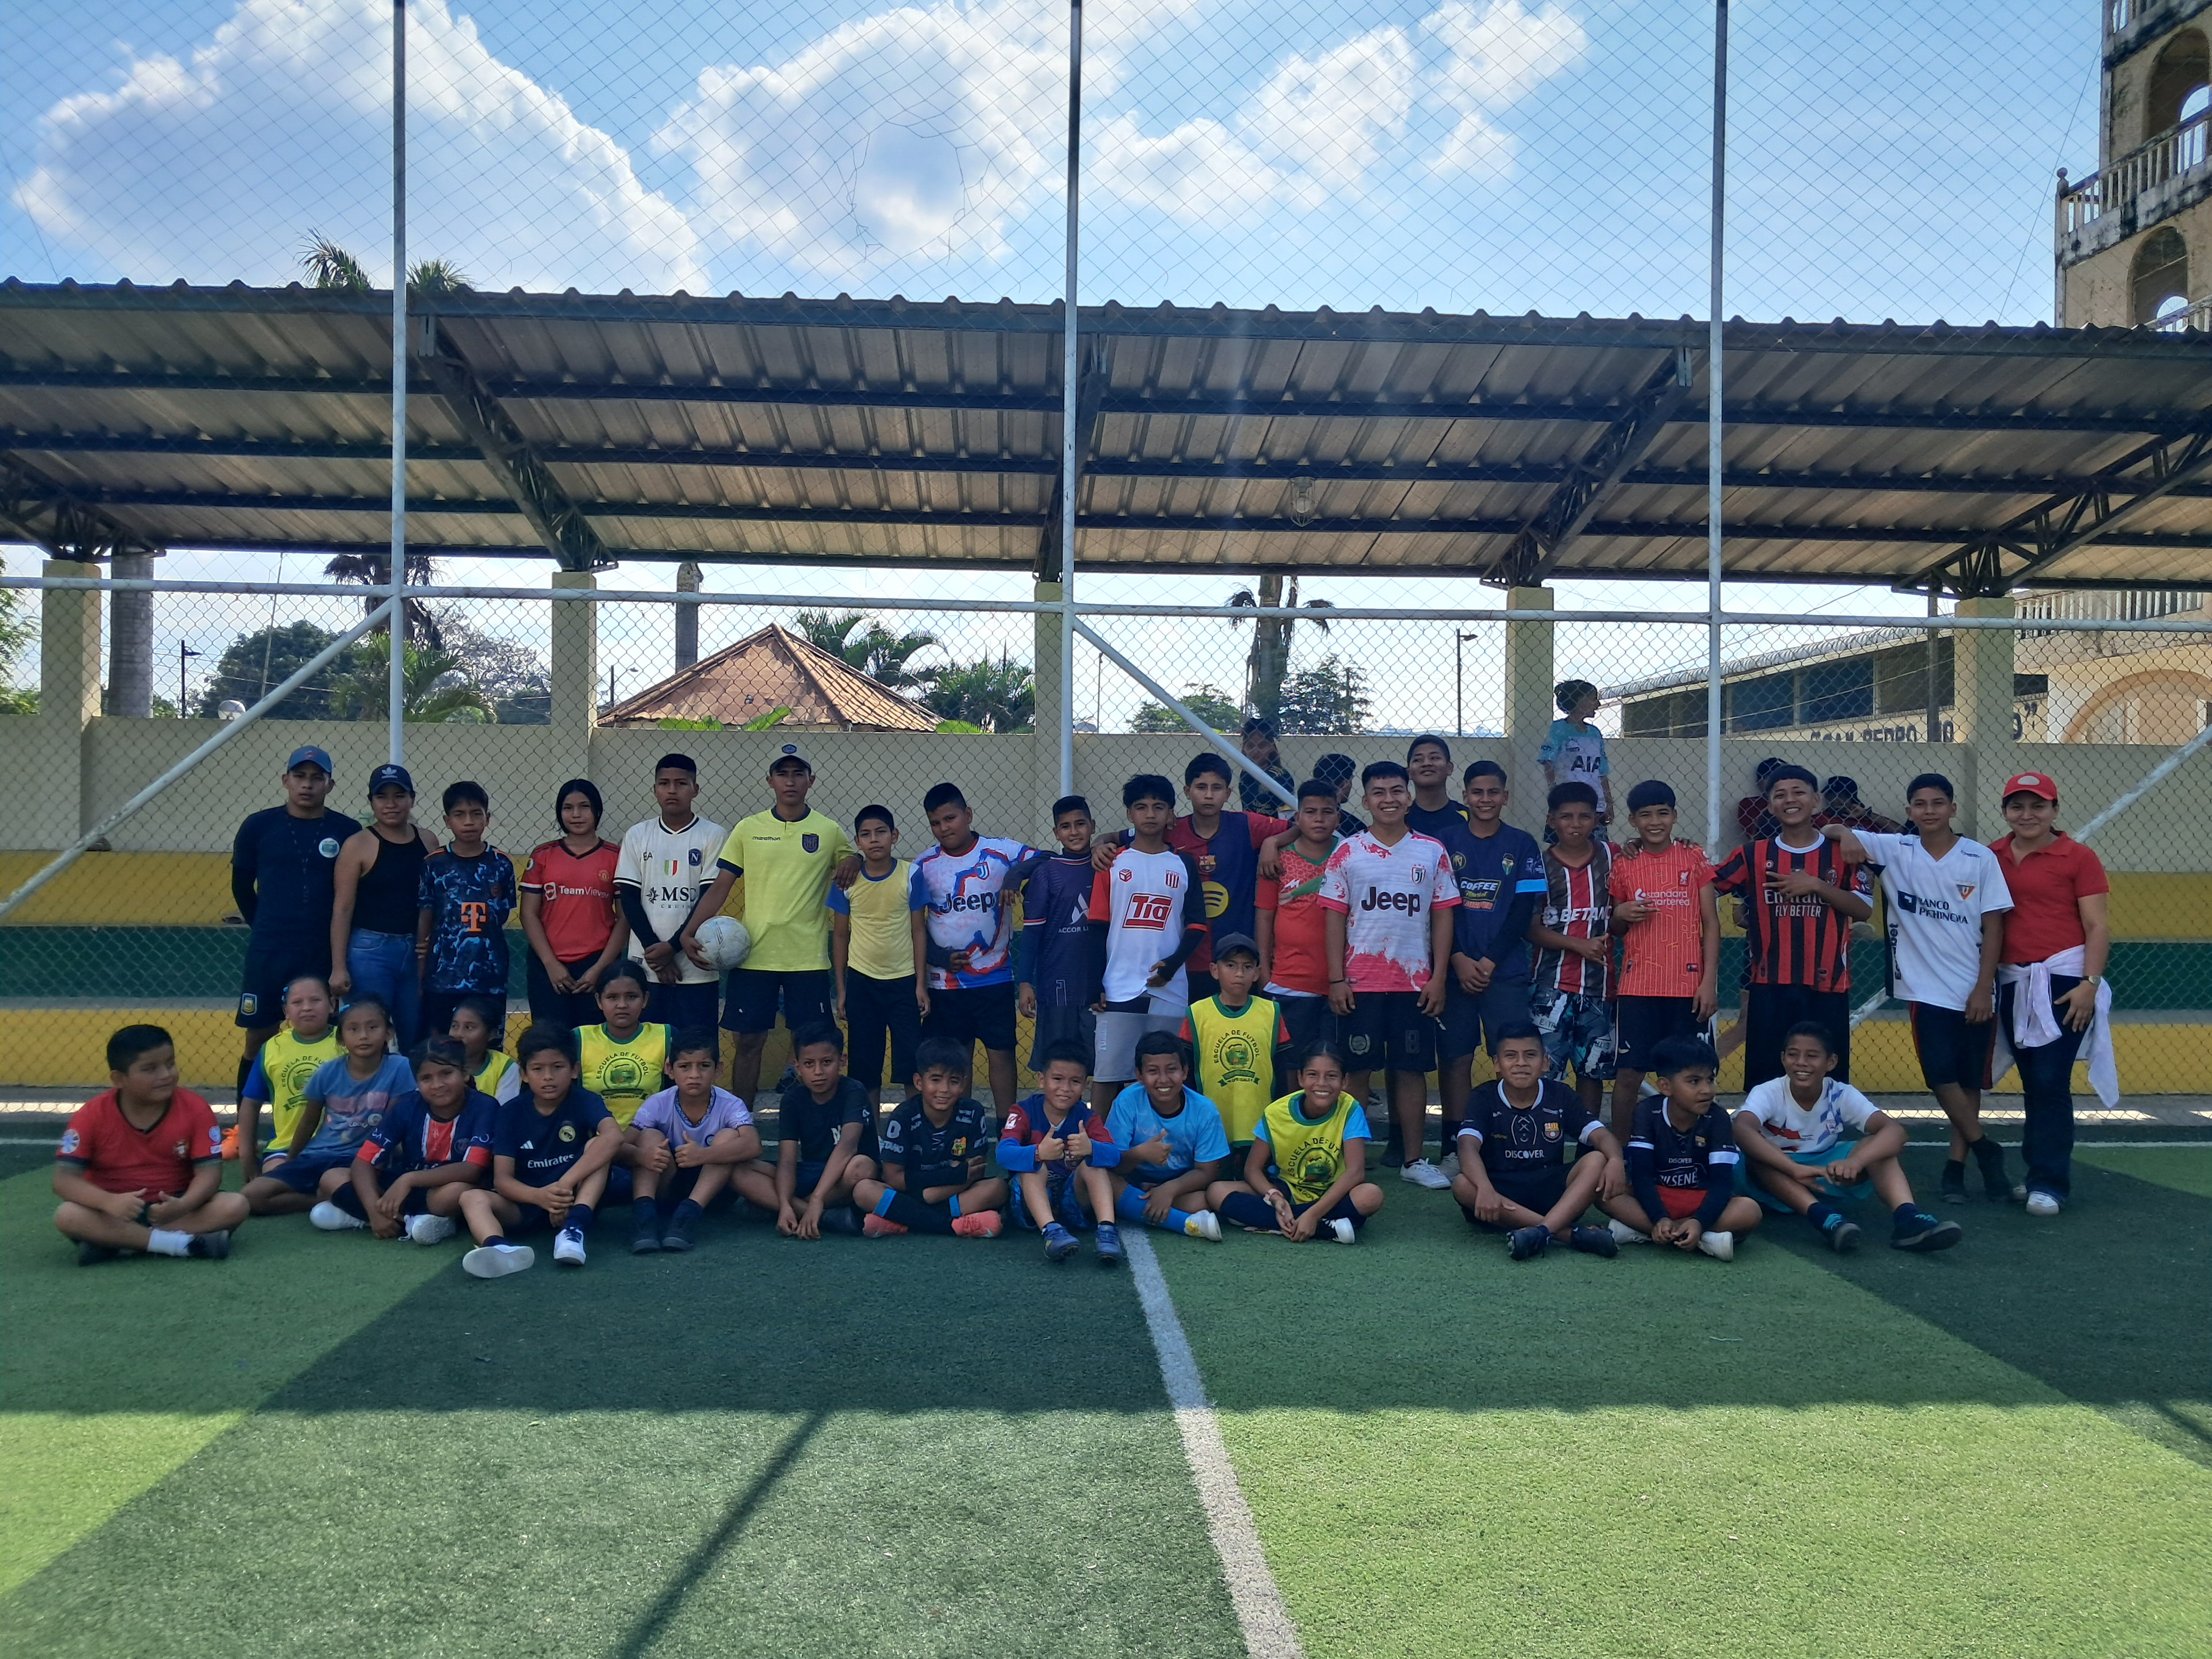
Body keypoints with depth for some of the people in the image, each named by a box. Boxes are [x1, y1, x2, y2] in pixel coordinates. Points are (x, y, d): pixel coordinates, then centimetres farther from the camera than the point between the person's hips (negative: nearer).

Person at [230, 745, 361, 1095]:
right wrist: (264, 927, 15)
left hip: (323, 953, -1)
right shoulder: (259, 827, 2)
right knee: (258, 1038, 6)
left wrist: (338, 936, 6)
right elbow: (242, 885, 14)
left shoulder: (347, 832, -1)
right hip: (268, 951, 1)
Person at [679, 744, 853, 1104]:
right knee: (748, 1043, 6)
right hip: (754, 955, 1)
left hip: (809, 957, 0)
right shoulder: (748, 829, 4)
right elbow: (719, 886, 4)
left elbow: (853, 876, 14)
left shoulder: (830, 831, 2)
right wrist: (690, 933, -7)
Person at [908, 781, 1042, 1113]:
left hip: (996, 977, -1)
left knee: (1001, 1053, 4)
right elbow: (917, 926, 3)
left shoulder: (1001, 851, -3)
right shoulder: (924, 866, 1)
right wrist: (921, 983, -4)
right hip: (945, 983, 1)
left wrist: (1017, 872, -23)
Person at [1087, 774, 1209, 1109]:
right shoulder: (1113, 862, 6)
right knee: (1106, 1074, -1)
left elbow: (1197, 926, 5)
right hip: (1119, 989, -1)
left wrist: (1174, 963, -12)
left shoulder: (1185, 865, 8)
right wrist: (1095, 982, -2)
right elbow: (1098, 926, 4)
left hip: (1170, 990, 1)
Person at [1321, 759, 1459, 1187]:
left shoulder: (1433, 852, 5)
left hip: (1415, 981, 1)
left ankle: (1414, 1159, 15)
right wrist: (1336, 980, -5)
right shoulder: (1347, 852, 2)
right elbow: (1335, 917, 1)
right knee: (1357, 1070, 3)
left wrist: (1438, 978, -1)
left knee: (1412, 1069, 6)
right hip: (1360, 983, -1)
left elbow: (1443, 916, 5)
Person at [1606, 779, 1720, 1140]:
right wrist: (1621, 915, -7)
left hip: (1688, 986, -1)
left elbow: (1710, 922, 2)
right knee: (1628, 1074, 1)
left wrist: (1709, 981, -6)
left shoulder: (1695, 858, 2)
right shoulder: (1624, 865, 6)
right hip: (1637, 987, 1)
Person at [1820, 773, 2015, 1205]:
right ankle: (1985, 1149, 12)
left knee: (1971, 1080, 7)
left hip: (1975, 990, 1)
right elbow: (1831, 831, 0)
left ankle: (1956, 1166, 18)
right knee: (1941, 1075, -8)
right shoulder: (1895, 851, 0)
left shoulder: (1981, 859, -1)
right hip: (1927, 987, 0)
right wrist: (1844, 833, -24)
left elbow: (1994, 926, -1)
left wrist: (1984, 988, -6)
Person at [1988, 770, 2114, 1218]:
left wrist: (2090, 984, -14)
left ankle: (2049, 1183, -5)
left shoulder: (2078, 858, -3)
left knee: (2050, 1084, -9)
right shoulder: (1991, 857, 9)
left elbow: (2098, 927, -5)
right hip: (2012, 983, 5)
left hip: (2062, 980, -4)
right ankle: (2044, 1172, 20)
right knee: (2033, 1084, 11)